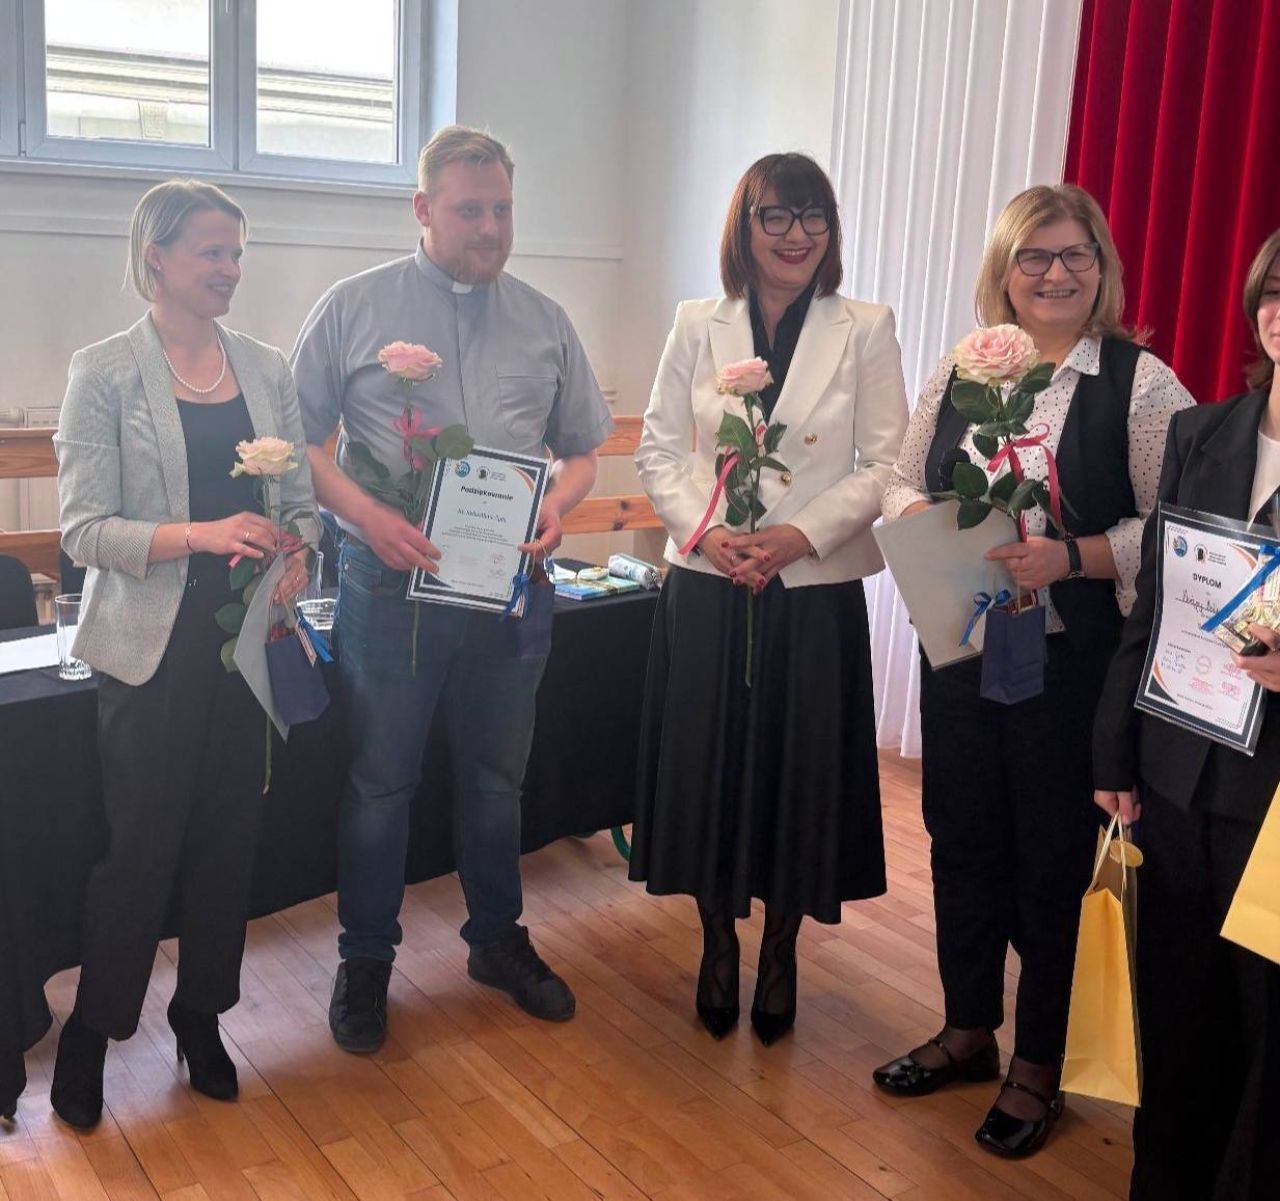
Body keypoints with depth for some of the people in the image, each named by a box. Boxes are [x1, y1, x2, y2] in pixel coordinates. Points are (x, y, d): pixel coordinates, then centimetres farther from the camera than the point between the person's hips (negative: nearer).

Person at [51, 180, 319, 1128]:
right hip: (153, 646, -4)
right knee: (144, 843, 2)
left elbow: (303, 499, 11)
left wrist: (295, 563, -11)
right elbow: (85, 528, -11)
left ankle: (202, 1016, 30)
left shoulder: (266, 368, 7)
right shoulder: (105, 372, -5)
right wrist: (202, 535, -25)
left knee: (231, 835, 10)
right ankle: (90, 1032, 24)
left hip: (250, 636, 4)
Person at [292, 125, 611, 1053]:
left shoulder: (545, 322, 8)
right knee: (381, 782, 8)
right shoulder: (355, 308, -1)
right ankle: (367, 960, 26)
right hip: (391, 584, -3)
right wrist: (367, 515, -17)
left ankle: (498, 939, 35)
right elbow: (300, 438, -2)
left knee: (498, 776, 16)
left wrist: (557, 509, -9)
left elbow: (581, 449, 12)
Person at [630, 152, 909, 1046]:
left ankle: (780, 953, 29)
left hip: (817, 592, -1)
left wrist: (802, 536, -16)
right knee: (707, 768, 8)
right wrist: (705, 530, -12)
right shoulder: (698, 327, 5)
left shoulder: (865, 332, 0)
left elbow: (886, 463, -3)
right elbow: (659, 449, 4)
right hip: (706, 585, 1)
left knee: (800, 771, 8)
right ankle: (719, 945, 30)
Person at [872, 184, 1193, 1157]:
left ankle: (1039, 1064, 27)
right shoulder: (958, 371, 7)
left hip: (1072, 662, -4)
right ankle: (969, 1030, 36)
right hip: (958, 646, 4)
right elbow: (904, 483, 11)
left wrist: (1071, 556, -23)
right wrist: (919, 521, -10)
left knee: (1052, 857, 7)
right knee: (963, 839, 15)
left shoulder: (1142, 383, -7)